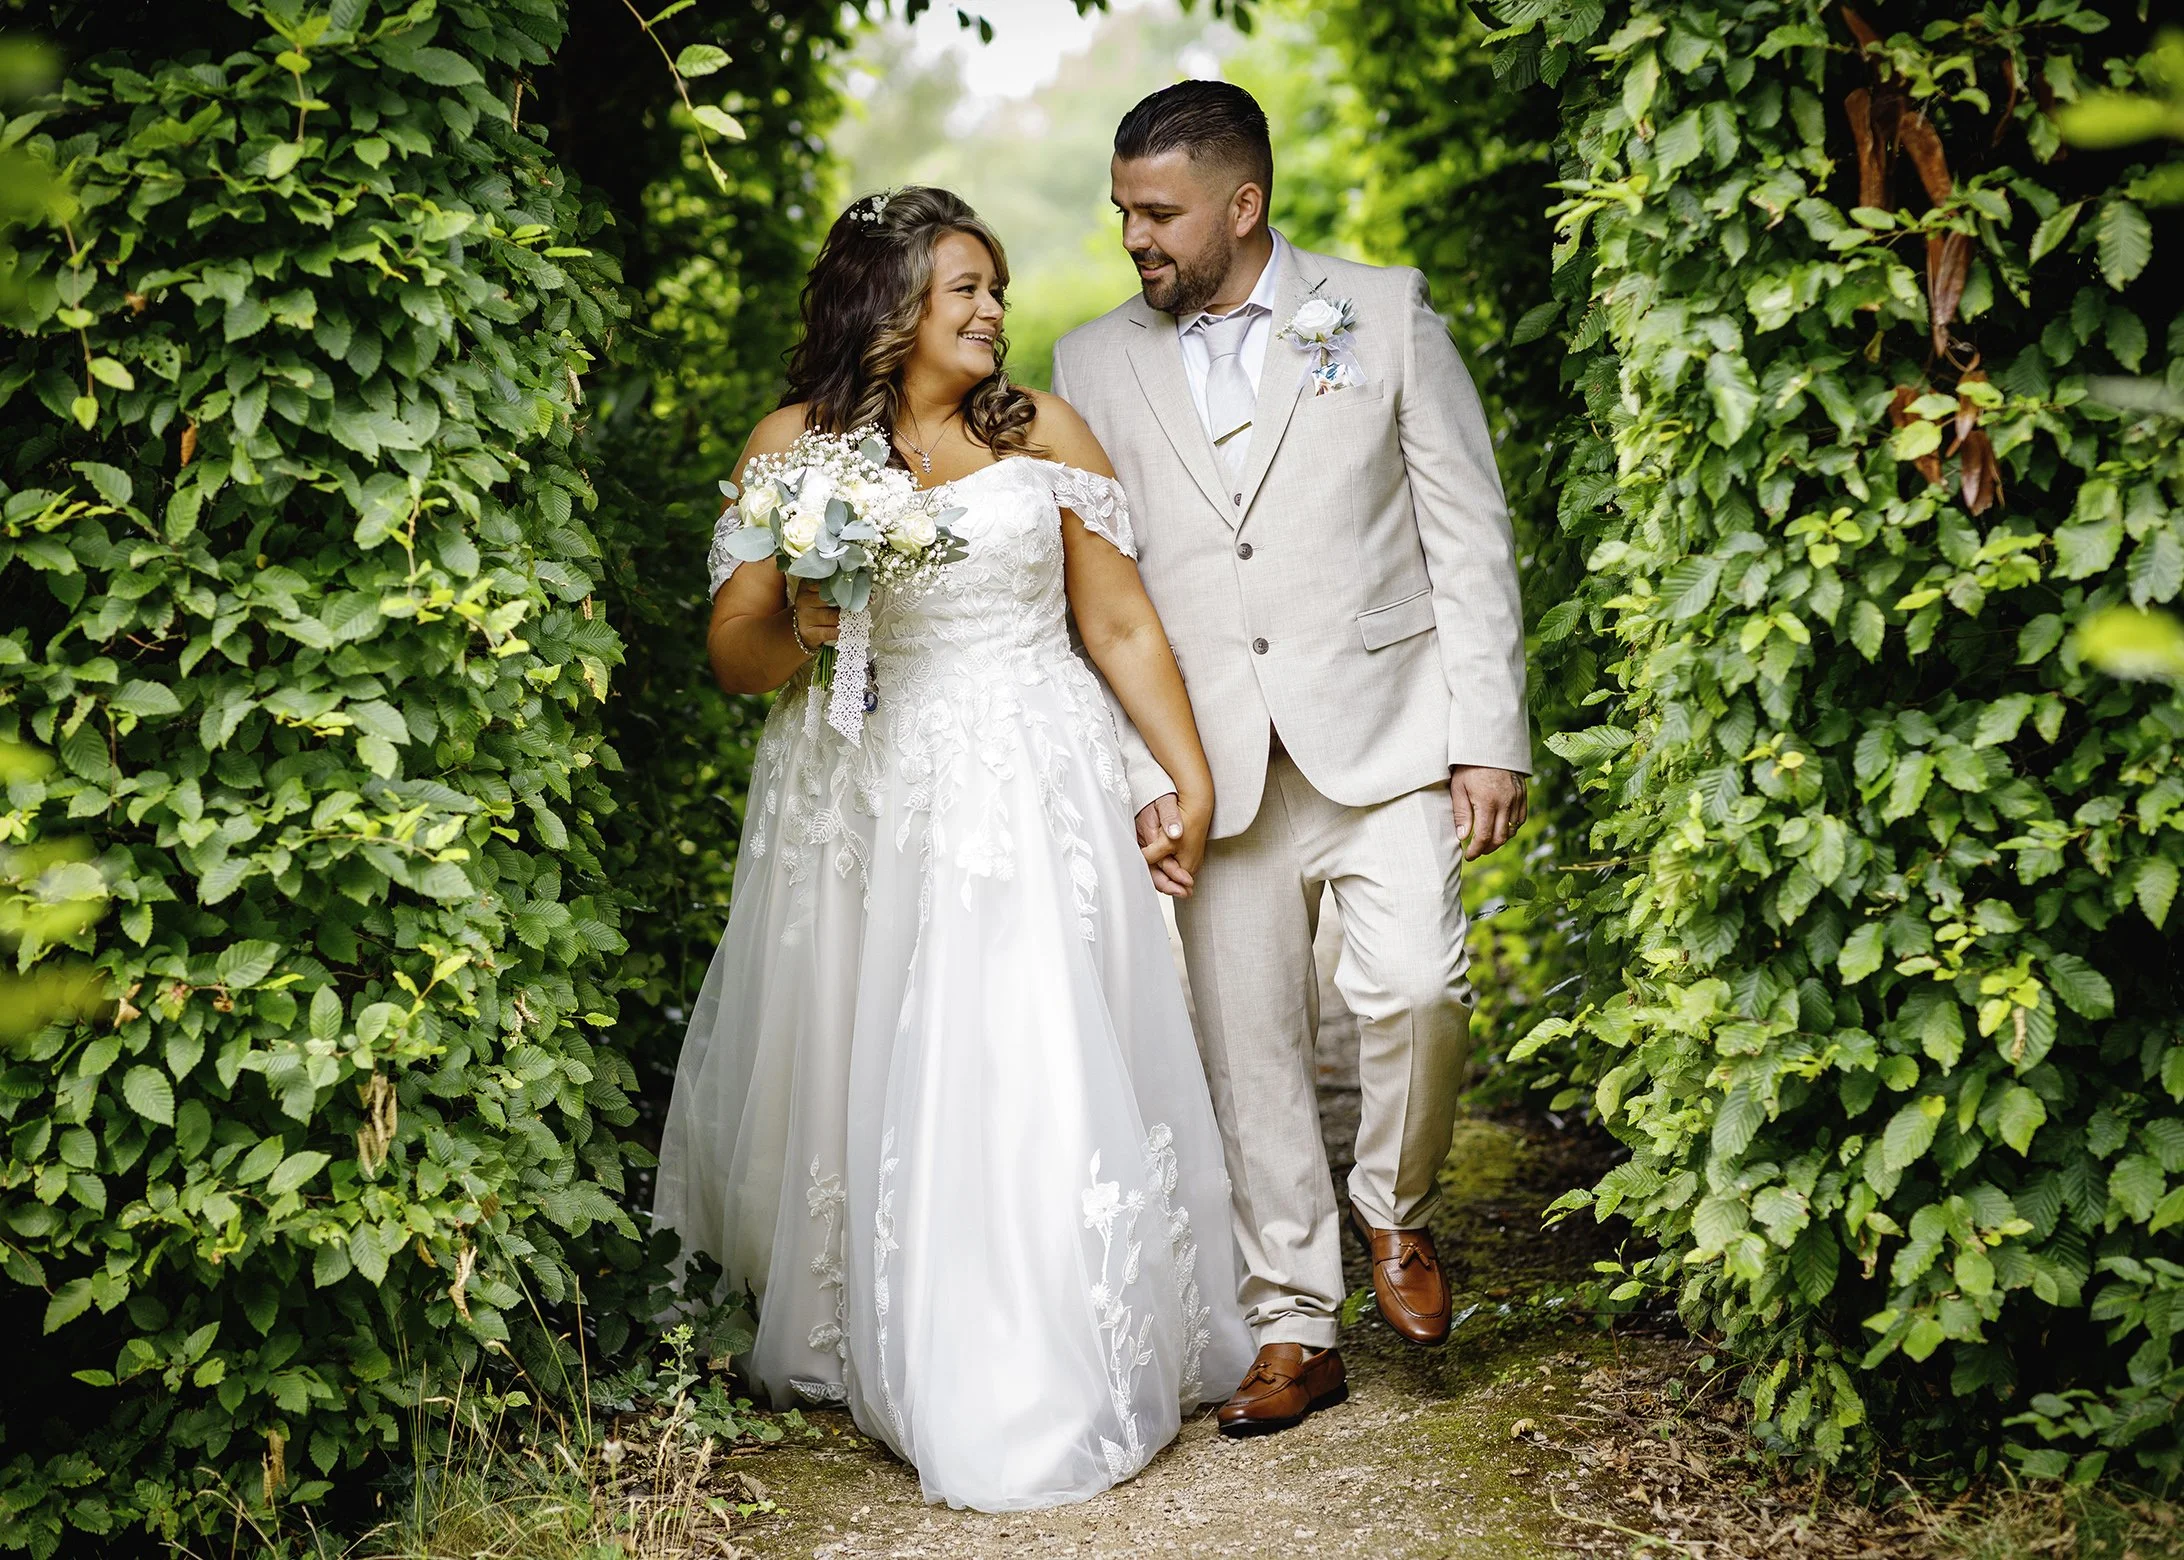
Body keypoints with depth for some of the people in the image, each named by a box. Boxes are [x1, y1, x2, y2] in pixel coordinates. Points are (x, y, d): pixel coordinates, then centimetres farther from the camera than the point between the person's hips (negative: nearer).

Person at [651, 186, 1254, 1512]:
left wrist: (1192, 773, 4)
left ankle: (1050, 1393, 8)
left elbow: (1123, 624, 7)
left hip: (1032, 803, 0)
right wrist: (801, 631, -16)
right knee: (861, 1089, 5)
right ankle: (869, 1350, 25)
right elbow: (735, 656, 5)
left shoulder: (1045, 430, 6)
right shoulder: (793, 444, 4)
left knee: (1041, 1082, -5)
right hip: (859, 807, 1)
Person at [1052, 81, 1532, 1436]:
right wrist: (1141, 775, 0)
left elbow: (1471, 539, 2)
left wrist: (1490, 738, -5)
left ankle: (1397, 1208, 9)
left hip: (1385, 737, -2)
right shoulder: (1097, 363, 9)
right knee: (1249, 1053, 5)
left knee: (1416, 985, -20)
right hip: (1216, 767, 2)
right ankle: (1296, 1332, 19)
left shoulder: (1386, 317, 4)